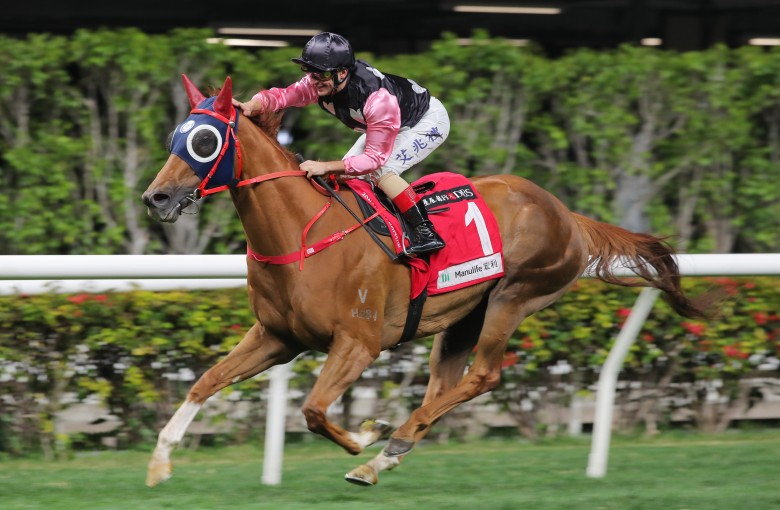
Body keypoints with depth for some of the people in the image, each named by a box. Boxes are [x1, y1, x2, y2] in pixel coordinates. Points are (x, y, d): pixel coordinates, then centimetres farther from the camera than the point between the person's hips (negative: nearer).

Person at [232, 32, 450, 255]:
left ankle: (426, 231, -24)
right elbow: (283, 95, -28)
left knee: (381, 170, -27)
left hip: (429, 121, -9)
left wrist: (325, 167, -45)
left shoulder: (378, 98, -42)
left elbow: (375, 158, -38)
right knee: (348, 174, 0)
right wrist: (251, 106, -50)